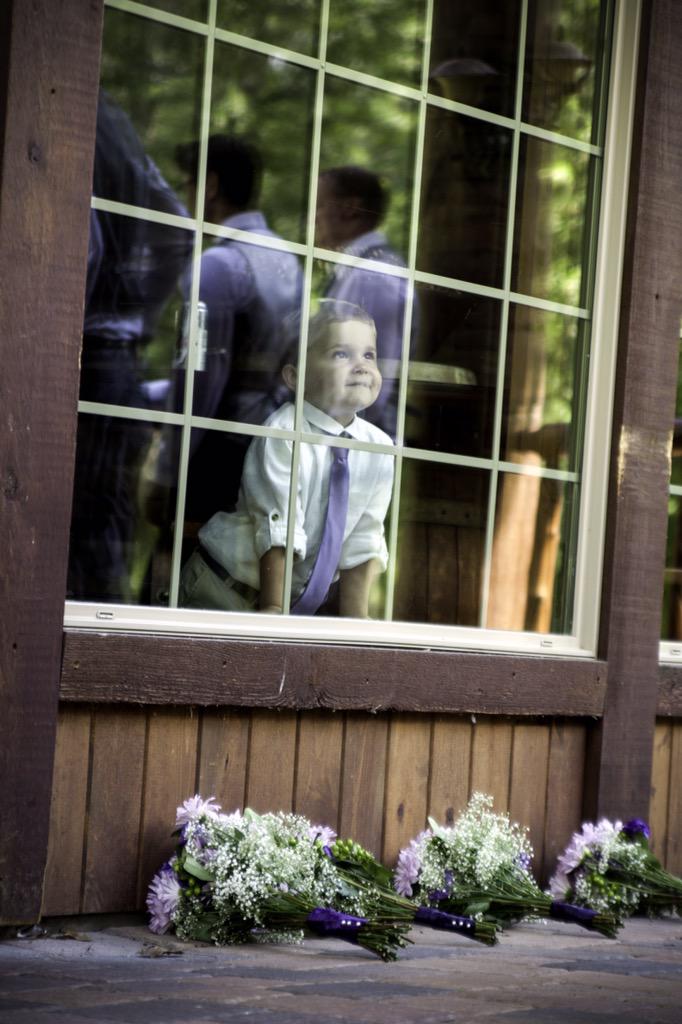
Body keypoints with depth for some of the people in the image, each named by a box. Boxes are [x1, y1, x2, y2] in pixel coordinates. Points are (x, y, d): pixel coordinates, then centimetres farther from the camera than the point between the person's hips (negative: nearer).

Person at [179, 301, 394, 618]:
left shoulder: (379, 447, -6)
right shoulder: (282, 434, -21)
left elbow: (363, 544, -4)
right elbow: (278, 531, -23)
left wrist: (356, 620, -8)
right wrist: (273, 611, -24)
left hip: (301, 598, 5)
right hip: (227, 588, -5)